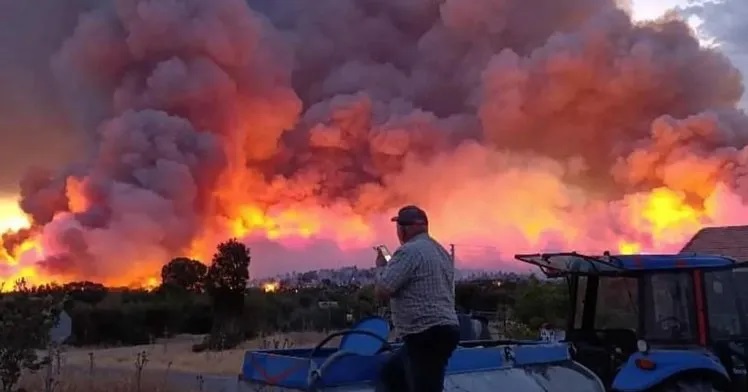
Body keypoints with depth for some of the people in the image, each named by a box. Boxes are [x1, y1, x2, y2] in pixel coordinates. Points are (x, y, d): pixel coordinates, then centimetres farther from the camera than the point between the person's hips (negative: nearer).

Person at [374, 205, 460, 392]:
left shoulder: (409, 251, -14)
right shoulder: (441, 251, 16)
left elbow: (382, 291, -15)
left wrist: (382, 267, 4)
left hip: (427, 336, -10)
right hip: (442, 330, 10)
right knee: (389, 375, 21)